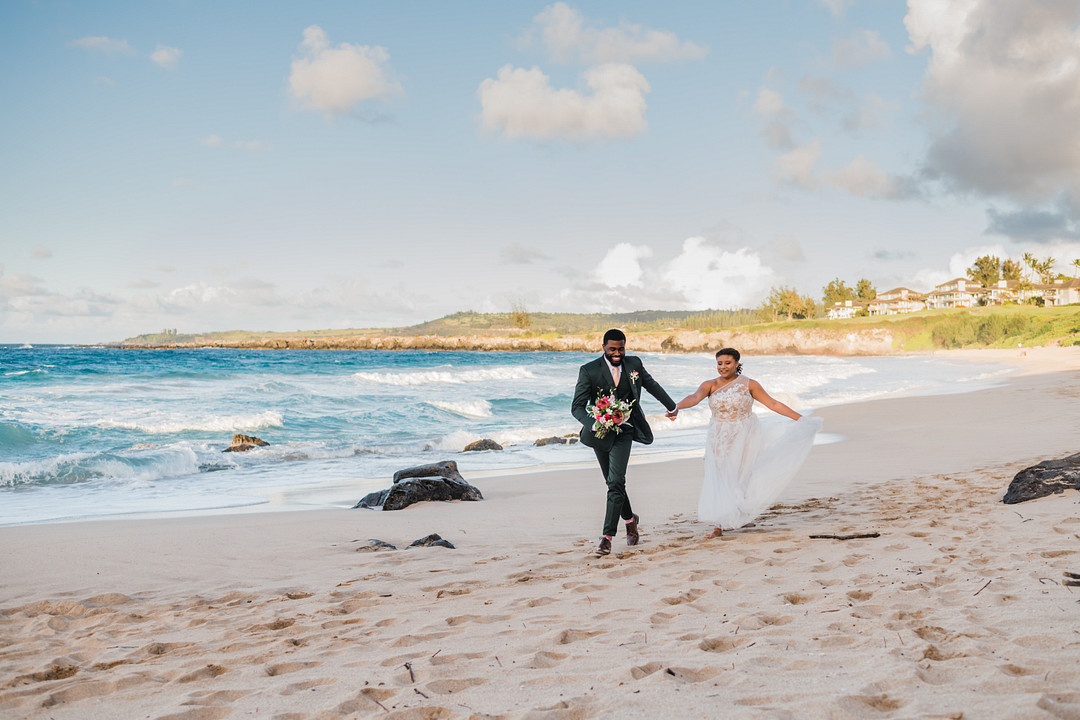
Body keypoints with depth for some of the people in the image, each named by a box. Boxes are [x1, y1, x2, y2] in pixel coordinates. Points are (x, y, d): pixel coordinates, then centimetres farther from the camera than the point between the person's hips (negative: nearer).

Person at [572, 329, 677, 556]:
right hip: (600, 433, 0)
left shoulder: (634, 364, -2)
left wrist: (672, 406, 30)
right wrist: (595, 426, -33)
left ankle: (608, 535, -11)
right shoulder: (589, 371, -12)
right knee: (613, 482, 13)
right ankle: (630, 519, 38)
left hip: (624, 430, 0)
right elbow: (577, 407, -15)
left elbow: (651, 385, 17)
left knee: (616, 482, -14)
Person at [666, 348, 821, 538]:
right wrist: (676, 407, -40)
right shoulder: (710, 385, 0)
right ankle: (719, 524, 5)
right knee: (719, 480, -1)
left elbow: (773, 404, 0)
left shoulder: (749, 385, -2)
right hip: (719, 440, 2)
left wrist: (800, 418, -3)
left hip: (743, 438, -1)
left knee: (737, 478, -3)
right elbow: (695, 397, -19)